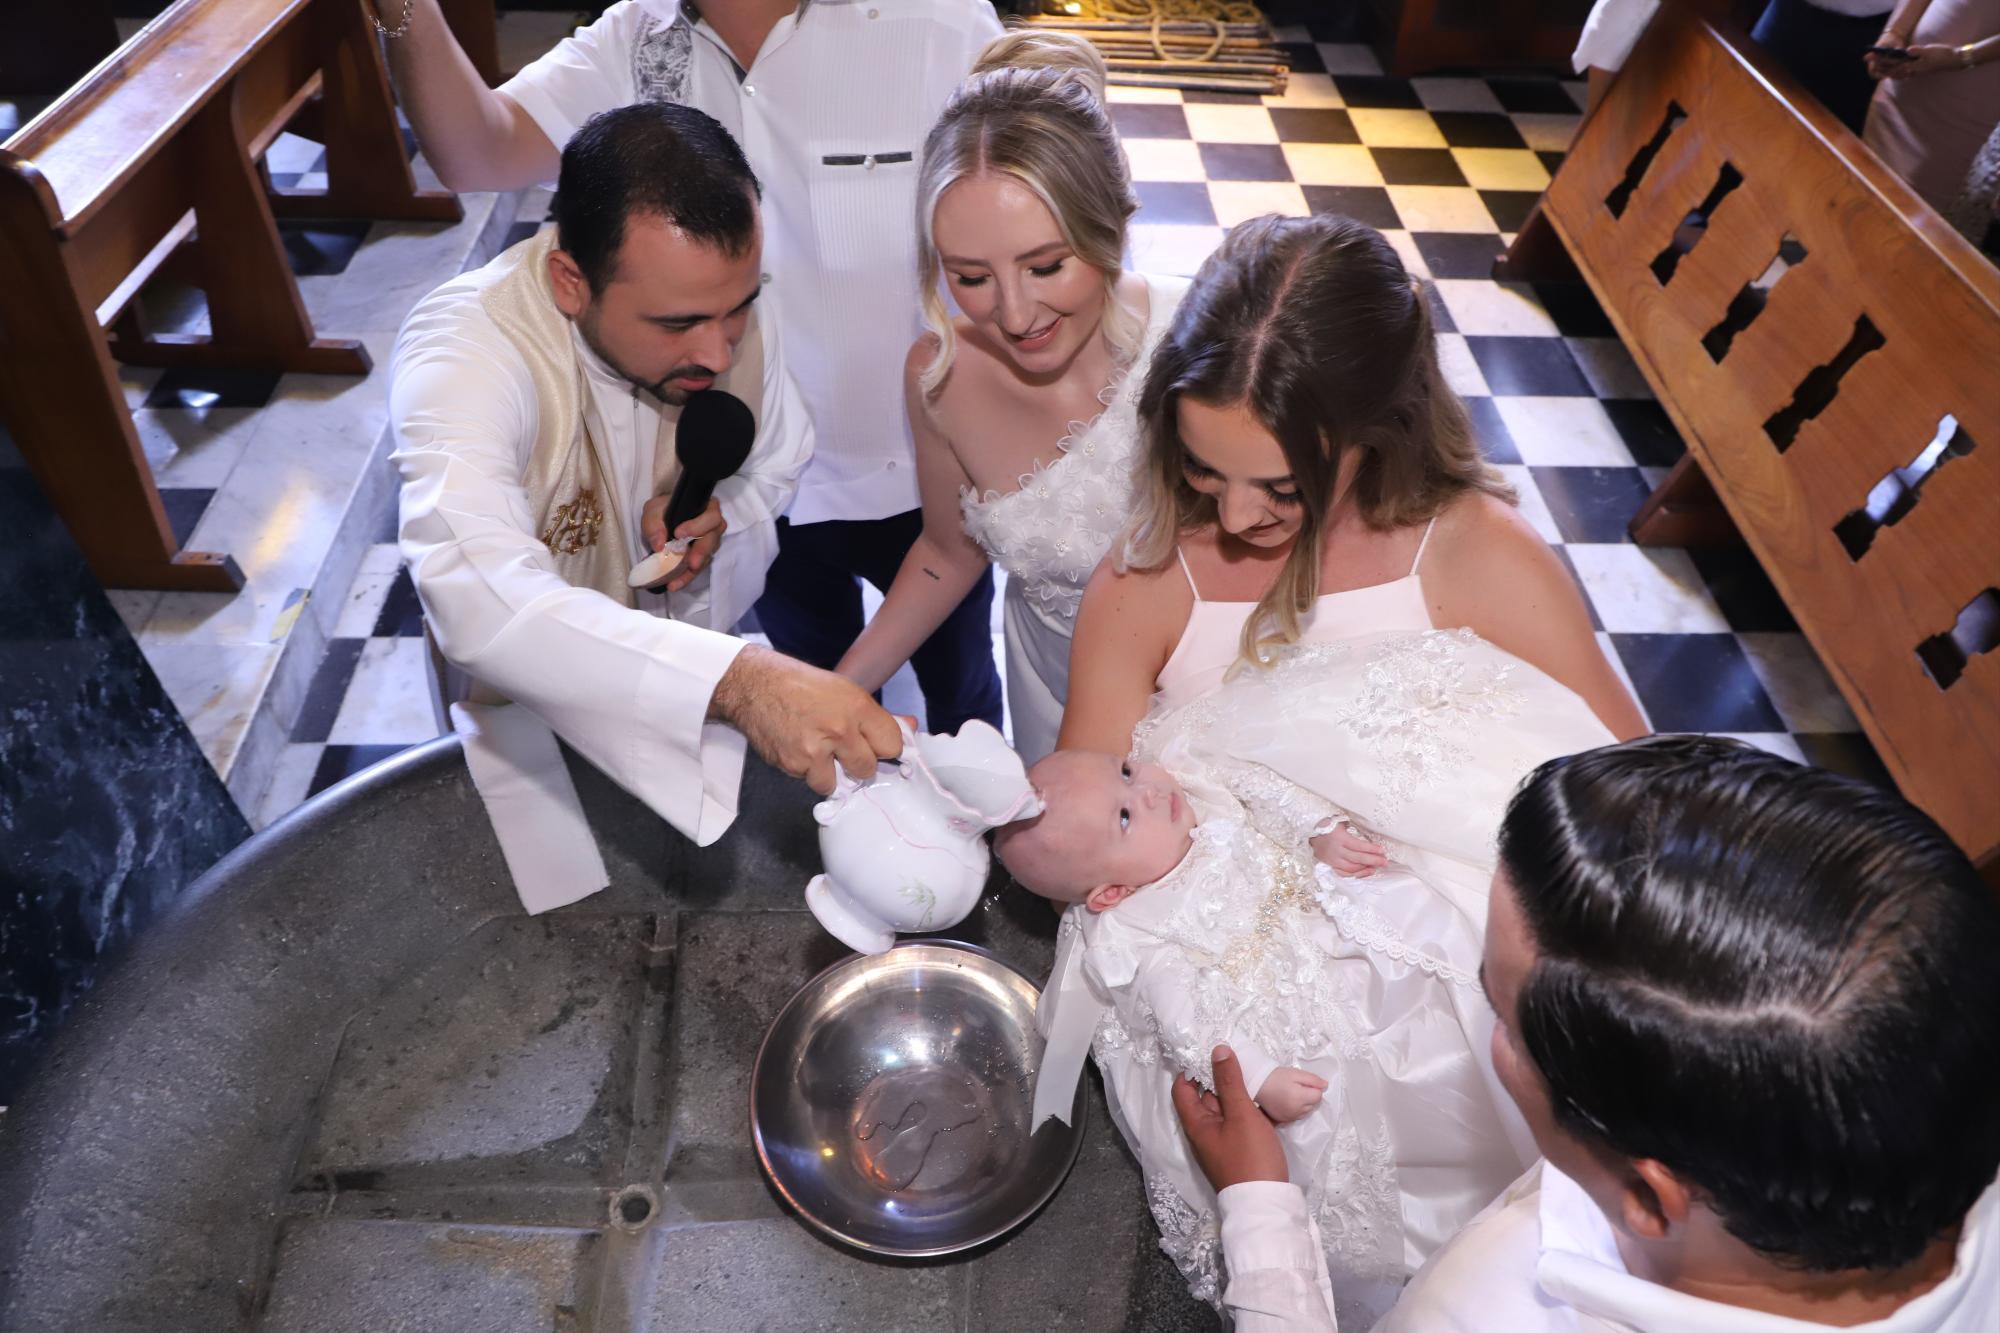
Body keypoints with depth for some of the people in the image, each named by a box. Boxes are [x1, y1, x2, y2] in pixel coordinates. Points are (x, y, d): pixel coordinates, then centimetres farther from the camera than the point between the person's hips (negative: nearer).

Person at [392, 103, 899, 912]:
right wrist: (737, 680, -60)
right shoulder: (462, 351, -30)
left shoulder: (732, 315, -14)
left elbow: (780, 468, 7)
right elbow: (480, 601, -48)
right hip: (544, 707, -3)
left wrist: (721, 518, -18)